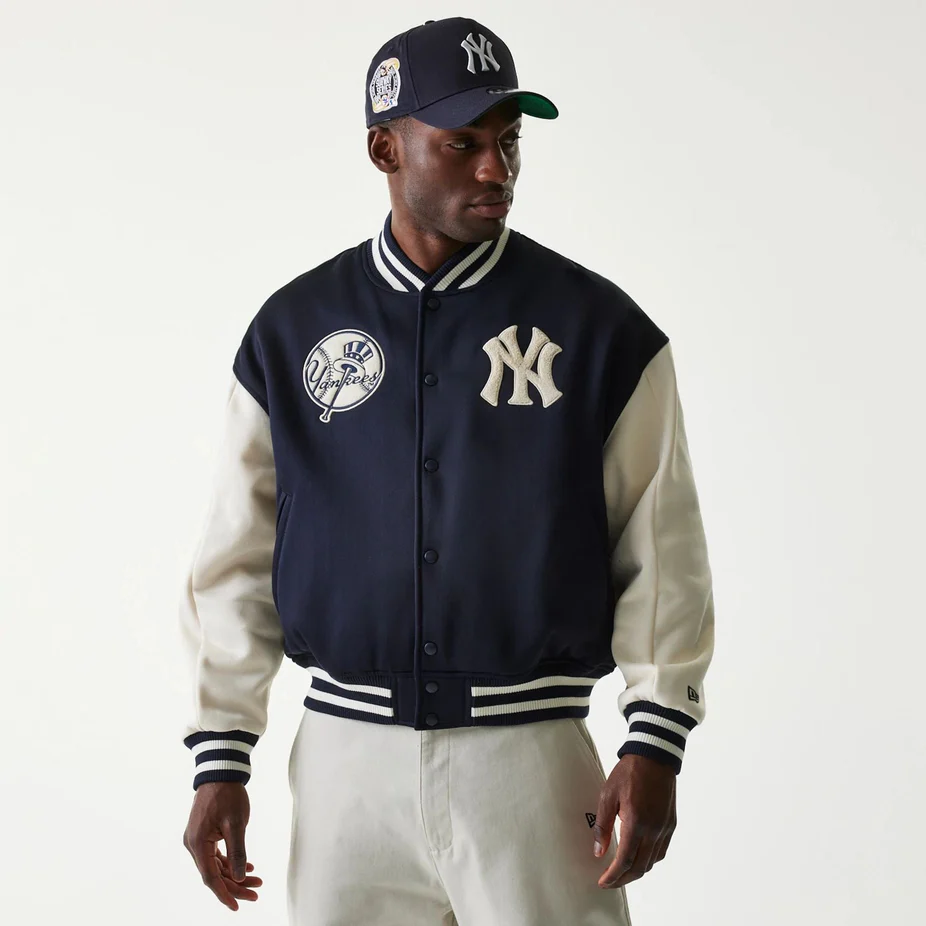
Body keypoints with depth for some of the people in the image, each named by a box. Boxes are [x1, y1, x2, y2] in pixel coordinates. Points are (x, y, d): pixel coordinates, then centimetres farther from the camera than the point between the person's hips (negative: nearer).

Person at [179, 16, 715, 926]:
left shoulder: (601, 328, 0)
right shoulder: (292, 330, 5)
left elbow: (660, 551, 0)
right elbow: (237, 559, 7)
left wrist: (654, 746, -8)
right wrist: (218, 759, 3)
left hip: (528, 752, -1)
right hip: (347, 750, 2)